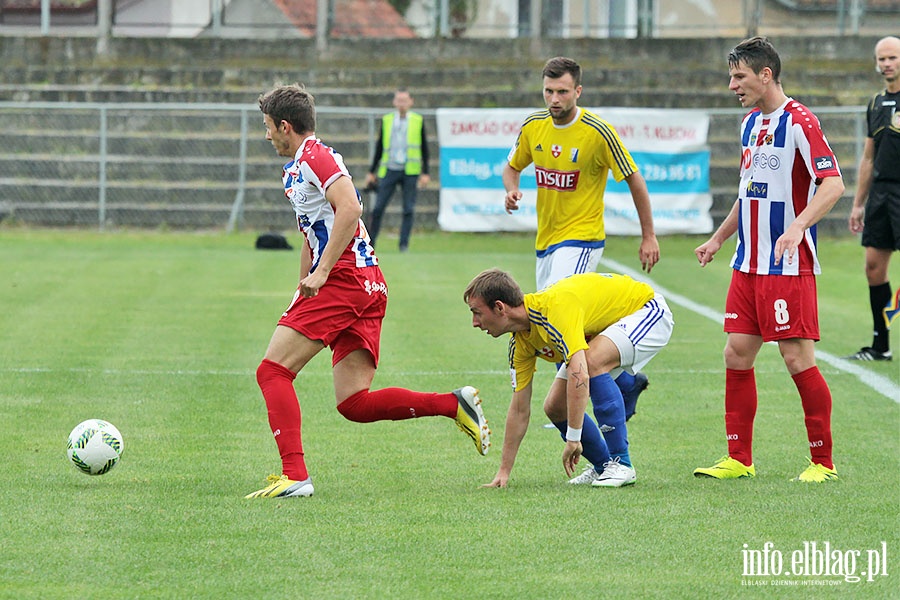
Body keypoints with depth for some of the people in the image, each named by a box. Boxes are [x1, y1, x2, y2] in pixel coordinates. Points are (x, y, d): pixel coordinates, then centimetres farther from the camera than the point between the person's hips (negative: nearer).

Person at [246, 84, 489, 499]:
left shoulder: (315, 157, -6)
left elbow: (349, 209, -22)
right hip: (369, 283, 10)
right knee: (354, 404, 3)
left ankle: (294, 475, -17)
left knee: (273, 372, -8)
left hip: (344, 278, -10)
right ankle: (455, 405, -2)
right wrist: (302, 290, 34)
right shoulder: (295, 169, 26)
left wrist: (321, 272, -24)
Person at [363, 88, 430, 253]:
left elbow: (424, 148, 7)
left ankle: (404, 244, 3)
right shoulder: (386, 120, 9)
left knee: (408, 210, -3)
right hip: (389, 170, 1)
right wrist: (372, 172, 13)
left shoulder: (418, 121, 5)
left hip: (410, 172, -1)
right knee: (378, 208, -2)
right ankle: (369, 243, 7)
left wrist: (425, 173, 1)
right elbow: (379, 147, 14)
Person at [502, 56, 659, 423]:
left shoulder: (598, 132, -14)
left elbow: (634, 180, -4)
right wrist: (512, 190, -6)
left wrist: (649, 236, -2)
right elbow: (513, 166, 18)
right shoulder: (533, 126, 2)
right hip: (545, 239, 7)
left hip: (582, 238, -7)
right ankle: (624, 381, 26)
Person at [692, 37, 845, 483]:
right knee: (737, 353, 5)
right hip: (749, 263, 8)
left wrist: (798, 226, -32)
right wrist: (718, 238, 27)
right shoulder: (750, 123, 14)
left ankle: (823, 462, 1)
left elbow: (833, 184, -20)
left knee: (797, 358, -7)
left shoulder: (799, 121, -12)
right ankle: (738, 459, 12)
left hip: (789, 265, -8)